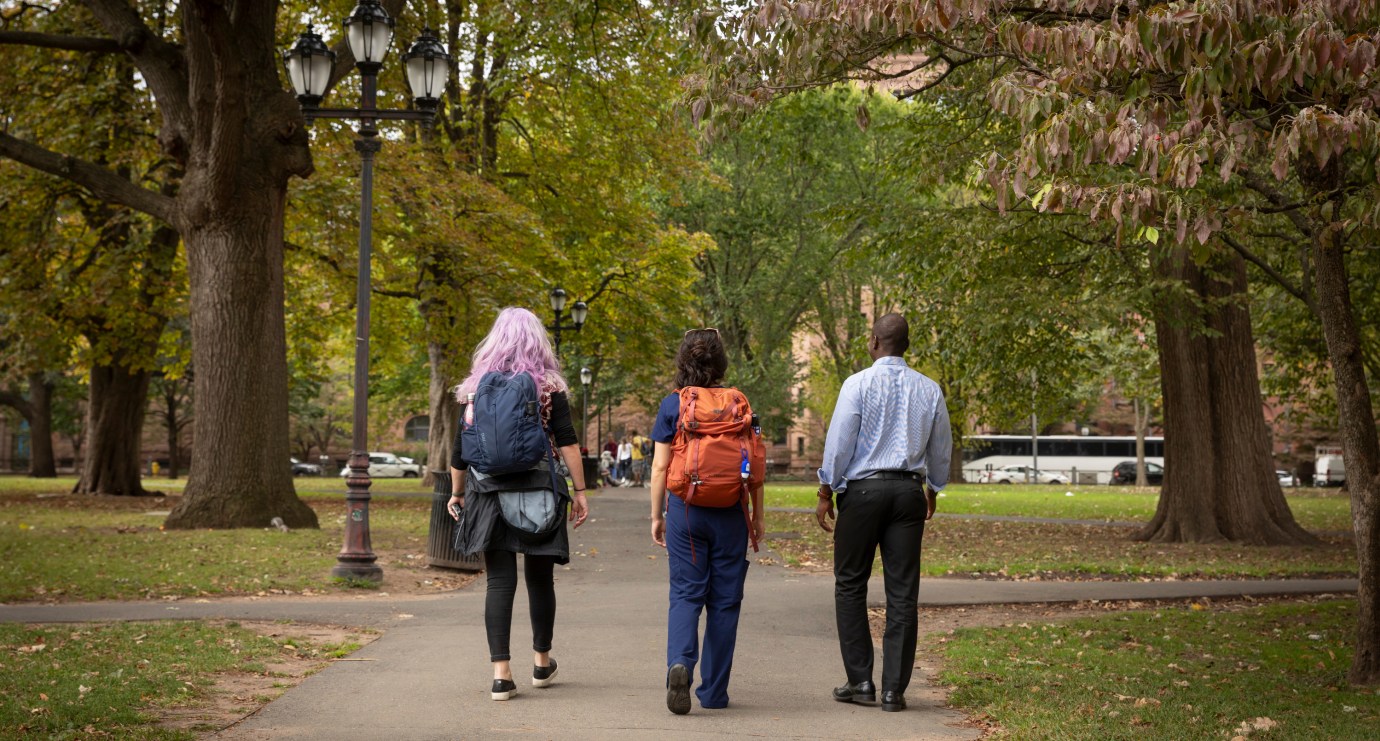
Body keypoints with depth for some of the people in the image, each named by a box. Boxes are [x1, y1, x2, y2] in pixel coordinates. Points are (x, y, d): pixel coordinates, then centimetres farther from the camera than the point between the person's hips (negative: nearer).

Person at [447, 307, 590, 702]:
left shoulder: (476, 389, 5)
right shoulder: (549, 387, 1)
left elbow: (460, 450, 6)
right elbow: (567, 443, -6)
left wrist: (456, 493, 18)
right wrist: (580, 491, -4)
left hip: (489, 496, 1)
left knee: (499, 581, 1)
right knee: (539, 577, 14)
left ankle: (501, 673, -6)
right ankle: (541, 662, 29)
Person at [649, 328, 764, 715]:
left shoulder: (672, 405, -3)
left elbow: (660, 467, -3)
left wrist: (657, 516, 6)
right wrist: (758, 515, 9)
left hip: (686, 511, -1)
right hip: (730, 513, 1)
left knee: (685, 594, 5)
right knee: (724, 599, 8)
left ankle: (680, 661, -21)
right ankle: (714, 690, 12)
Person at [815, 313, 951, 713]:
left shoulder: (858, 384, -6)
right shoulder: (929, 390, 7)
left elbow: (839, 442, -7)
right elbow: (942, 449, 16)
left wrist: (825, 493, 1)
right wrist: (933, 490, 31)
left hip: (863, 488, -3)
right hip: (909, 489, 3)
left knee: (850, 584, 8)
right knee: (902, 591, 3)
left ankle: (860, 680, 6)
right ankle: (894, 689, 4)